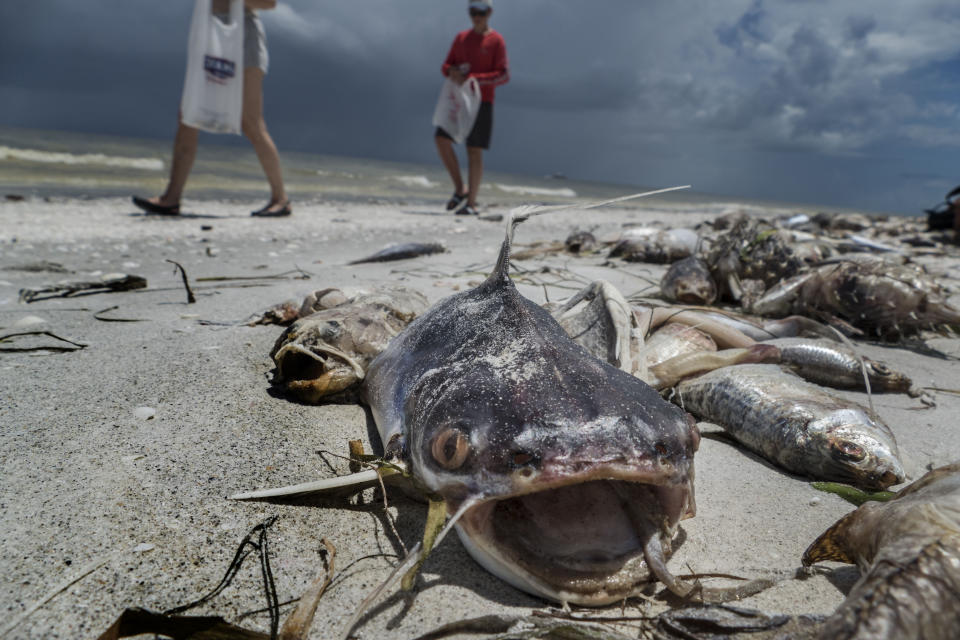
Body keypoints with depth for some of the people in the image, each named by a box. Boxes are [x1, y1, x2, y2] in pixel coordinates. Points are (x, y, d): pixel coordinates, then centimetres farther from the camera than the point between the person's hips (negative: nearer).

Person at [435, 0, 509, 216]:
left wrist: (473, 78, -19)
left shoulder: (496, 41, 0)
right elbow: (446, 66, 16)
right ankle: (460, 189, 3)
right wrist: (452, 72, -9)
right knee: (441, 139, -10)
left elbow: (504, 75, -9)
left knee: (474, 150, -7)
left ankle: (471, 202, -1)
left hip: (482, 101, -5)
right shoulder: (461, 38, 15)